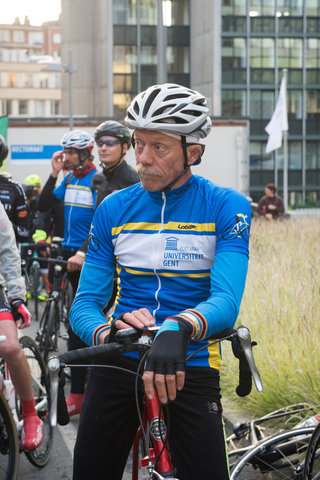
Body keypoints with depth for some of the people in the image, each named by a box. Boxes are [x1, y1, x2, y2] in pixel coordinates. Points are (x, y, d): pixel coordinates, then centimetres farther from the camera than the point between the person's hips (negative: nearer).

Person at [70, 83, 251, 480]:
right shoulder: (114, 209, 4)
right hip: (116, 365, 3)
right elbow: (84, 304, 2)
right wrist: (107, 333, -23)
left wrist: (178, 328, -41)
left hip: (189, 369, -2)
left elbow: (227, 301, -18)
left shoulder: (226, 207, -6)